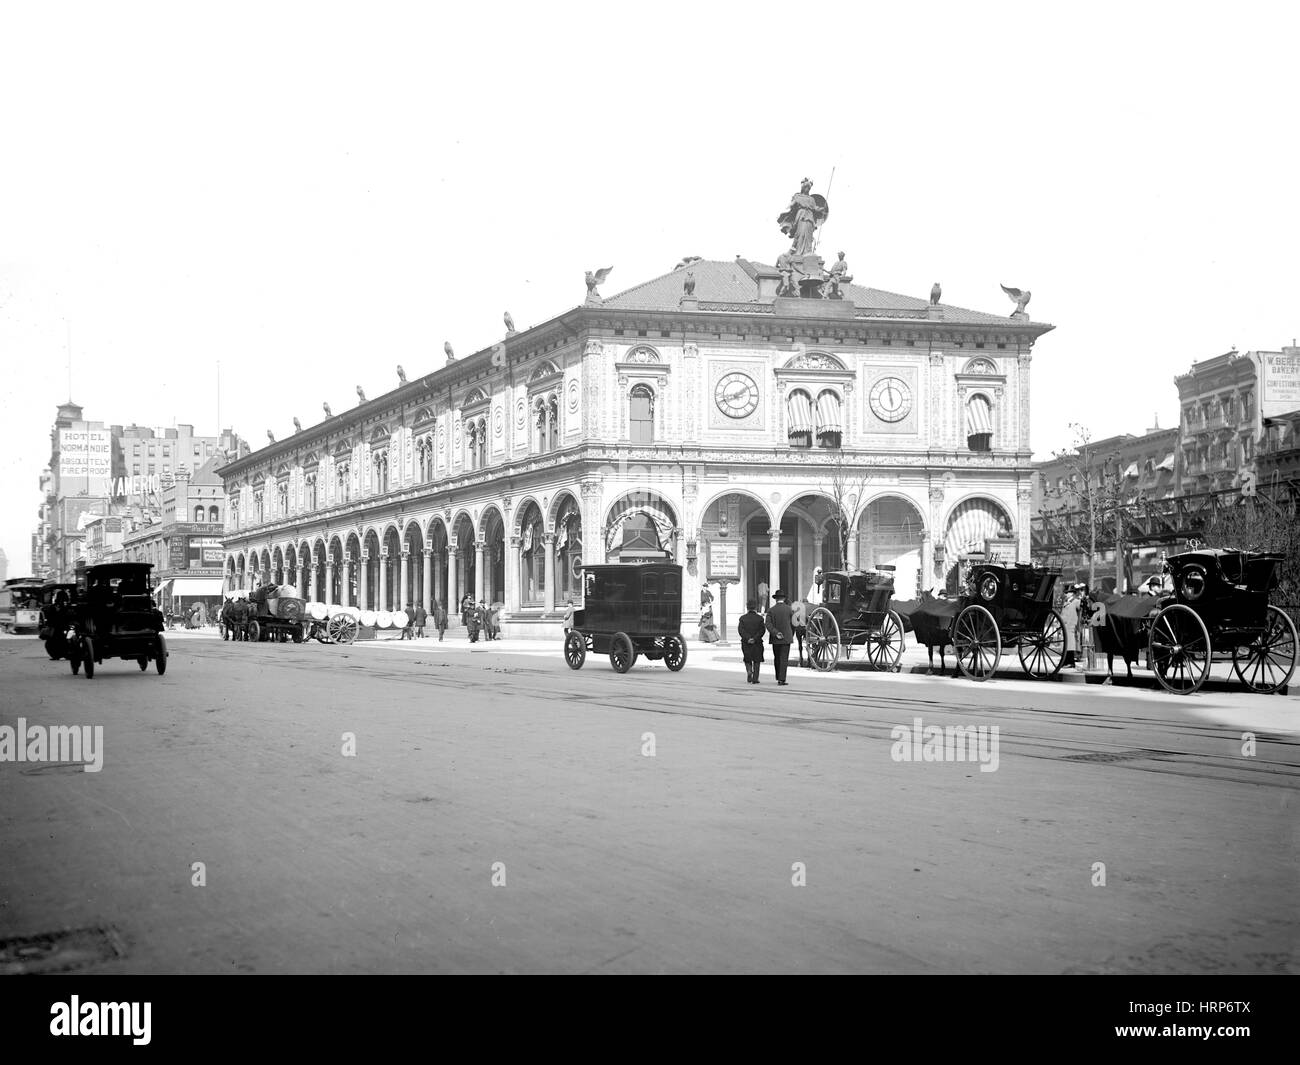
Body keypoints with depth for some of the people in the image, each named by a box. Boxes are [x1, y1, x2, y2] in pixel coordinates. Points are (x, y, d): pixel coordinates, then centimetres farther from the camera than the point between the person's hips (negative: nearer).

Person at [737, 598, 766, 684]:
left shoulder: (742, 618, 2)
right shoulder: (759, 618, -2)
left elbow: (740, 630, -8)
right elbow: (761, 630, -12)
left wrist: (748, 638, -15)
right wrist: (755, 638, -16)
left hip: (745, 642, 1)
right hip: (757, 643, -1)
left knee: (747, 660, 16)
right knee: (757, 661, 7)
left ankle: (749, 671, -10)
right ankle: (755, 678, 2)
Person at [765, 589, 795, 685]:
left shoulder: (771, 610, -1)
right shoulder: (789, 609, -3)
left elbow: (768, 624, -12)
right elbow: (793, 623, 5)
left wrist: (776, 633, -16)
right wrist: (791, 635, 19)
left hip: (775, 639, 2)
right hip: (786, 638, -2)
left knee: (777, 658, 16)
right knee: (784, 659, -3)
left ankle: (779, 678, 23)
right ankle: (781, 680, -11)